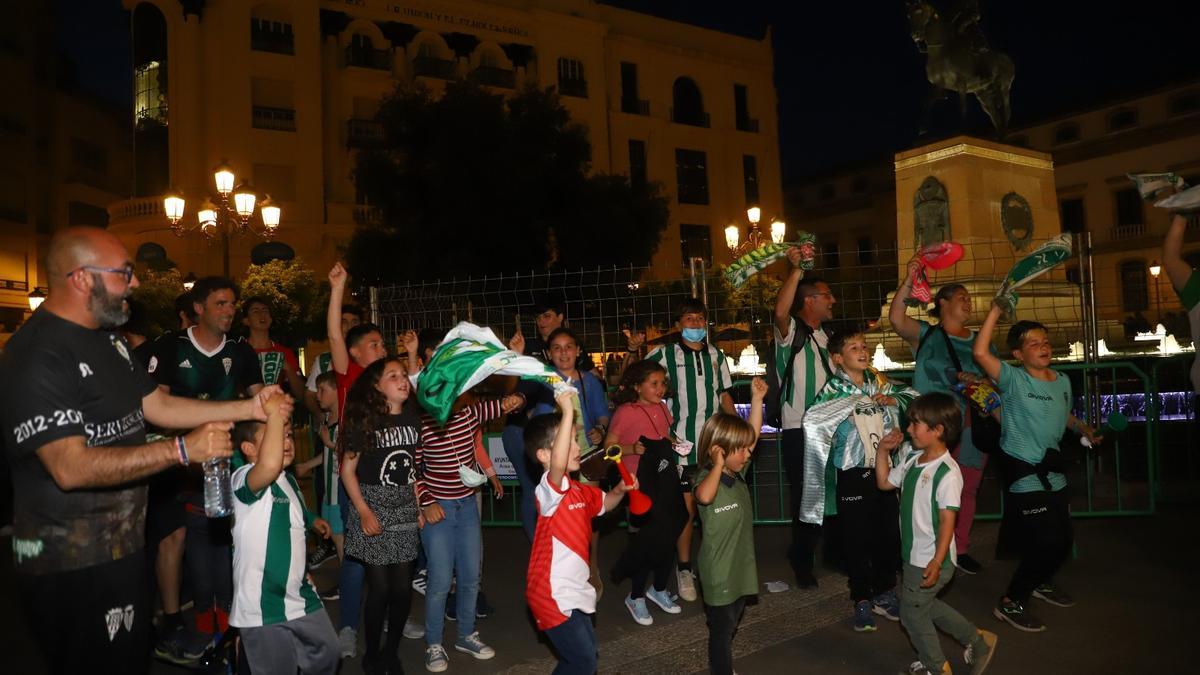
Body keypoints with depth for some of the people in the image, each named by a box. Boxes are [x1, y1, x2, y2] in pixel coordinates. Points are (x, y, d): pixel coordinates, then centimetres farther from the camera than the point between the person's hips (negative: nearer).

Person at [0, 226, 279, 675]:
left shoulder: (107, 339, 9)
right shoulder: (36, 357, -23)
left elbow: (158, 406, 10)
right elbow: (72, 468, -29)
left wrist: (248, 408, 2)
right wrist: (182, 450, -31)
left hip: (124, 544, 9)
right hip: (70, 566, -9)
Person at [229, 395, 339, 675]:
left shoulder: (290, 480, 10)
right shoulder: (243, 479, -19)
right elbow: (269, 465, -45)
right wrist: (275, 413, -37)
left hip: (300, 597, 8)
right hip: (262, 608, -8)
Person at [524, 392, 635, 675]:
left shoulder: (578, 490, 7)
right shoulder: (549, 489, -22)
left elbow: (604, 502, 24)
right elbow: (558, 464, -45)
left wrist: (621, 489, 3)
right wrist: (568, 412, -47)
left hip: (573, 591, 9)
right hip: (553, 595, -9)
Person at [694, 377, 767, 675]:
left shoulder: (738, 472, 1)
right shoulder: (706, 477, -22)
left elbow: (752, 435, 3)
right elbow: (705, 497, -47)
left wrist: (757, 399, -4)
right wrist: (718, 465, -37)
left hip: (741, 566, 8)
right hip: (719, 572, -8)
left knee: (731, 625, 23)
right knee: (721, 630, 7)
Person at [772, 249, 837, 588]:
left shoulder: (825, 337, 16)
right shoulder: (791, 332, -9)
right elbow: (780, 311, -33)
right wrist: (796, 269, -34)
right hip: (798, 432, -7)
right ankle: (802, 563, 18)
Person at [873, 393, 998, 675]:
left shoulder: (947, 473, -23)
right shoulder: (911, 458, 2)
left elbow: (947, 519, -23)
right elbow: (884, 482, 15)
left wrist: (937, 562, -25)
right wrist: (882, 450, 6)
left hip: (931, 560, -8)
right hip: (914, 554, 8)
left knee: (911, 611, 5)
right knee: (926, 606, 22)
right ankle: (978, 641, 38)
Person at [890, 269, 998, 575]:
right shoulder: (925, 334, 2)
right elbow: (896, 319, -16)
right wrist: (910, 279, -23)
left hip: (972, 428, 4)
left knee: (966, 488, 10)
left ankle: (960, 548, 24)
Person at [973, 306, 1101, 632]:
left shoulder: (1063, 381, 8)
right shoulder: (1014, 379, -13)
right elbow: (980, 352, -28)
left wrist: (1085, 429, 7)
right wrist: (996, 309, -28)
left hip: (1054, 475, 7)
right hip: (1024, 477, -7)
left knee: (1063, 541, 16)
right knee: (1046, 542, -10)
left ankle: (1041, 582, 45)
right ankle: (1011, 603, 7)